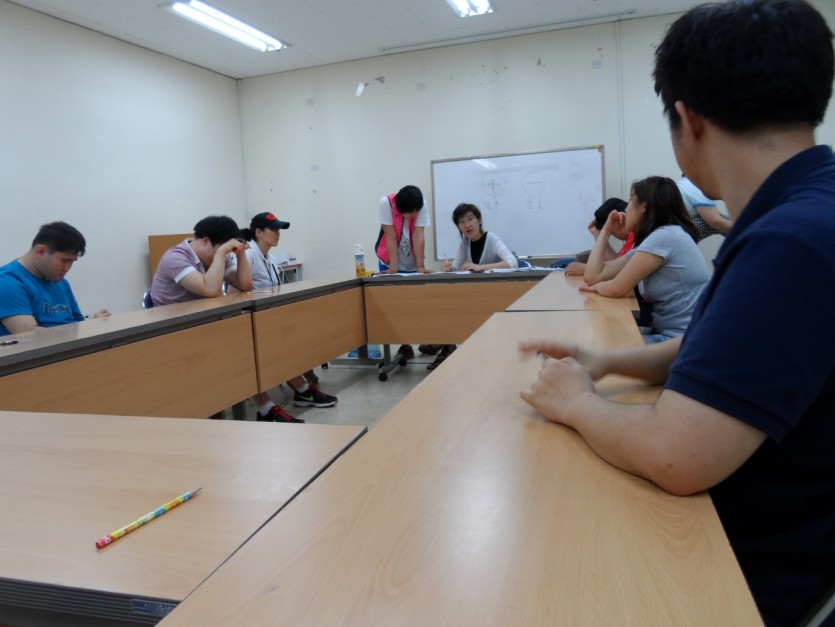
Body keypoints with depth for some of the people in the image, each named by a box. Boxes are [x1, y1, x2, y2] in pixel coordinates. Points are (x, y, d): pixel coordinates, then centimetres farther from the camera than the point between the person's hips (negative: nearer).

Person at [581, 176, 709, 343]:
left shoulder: (666, 236, -16)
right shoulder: (650, 242, 13)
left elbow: (616, 289, -17)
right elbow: (593, 276, 7)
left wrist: (597, 286, 4)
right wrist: (606, 230, 12)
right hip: (668, 332, 8)